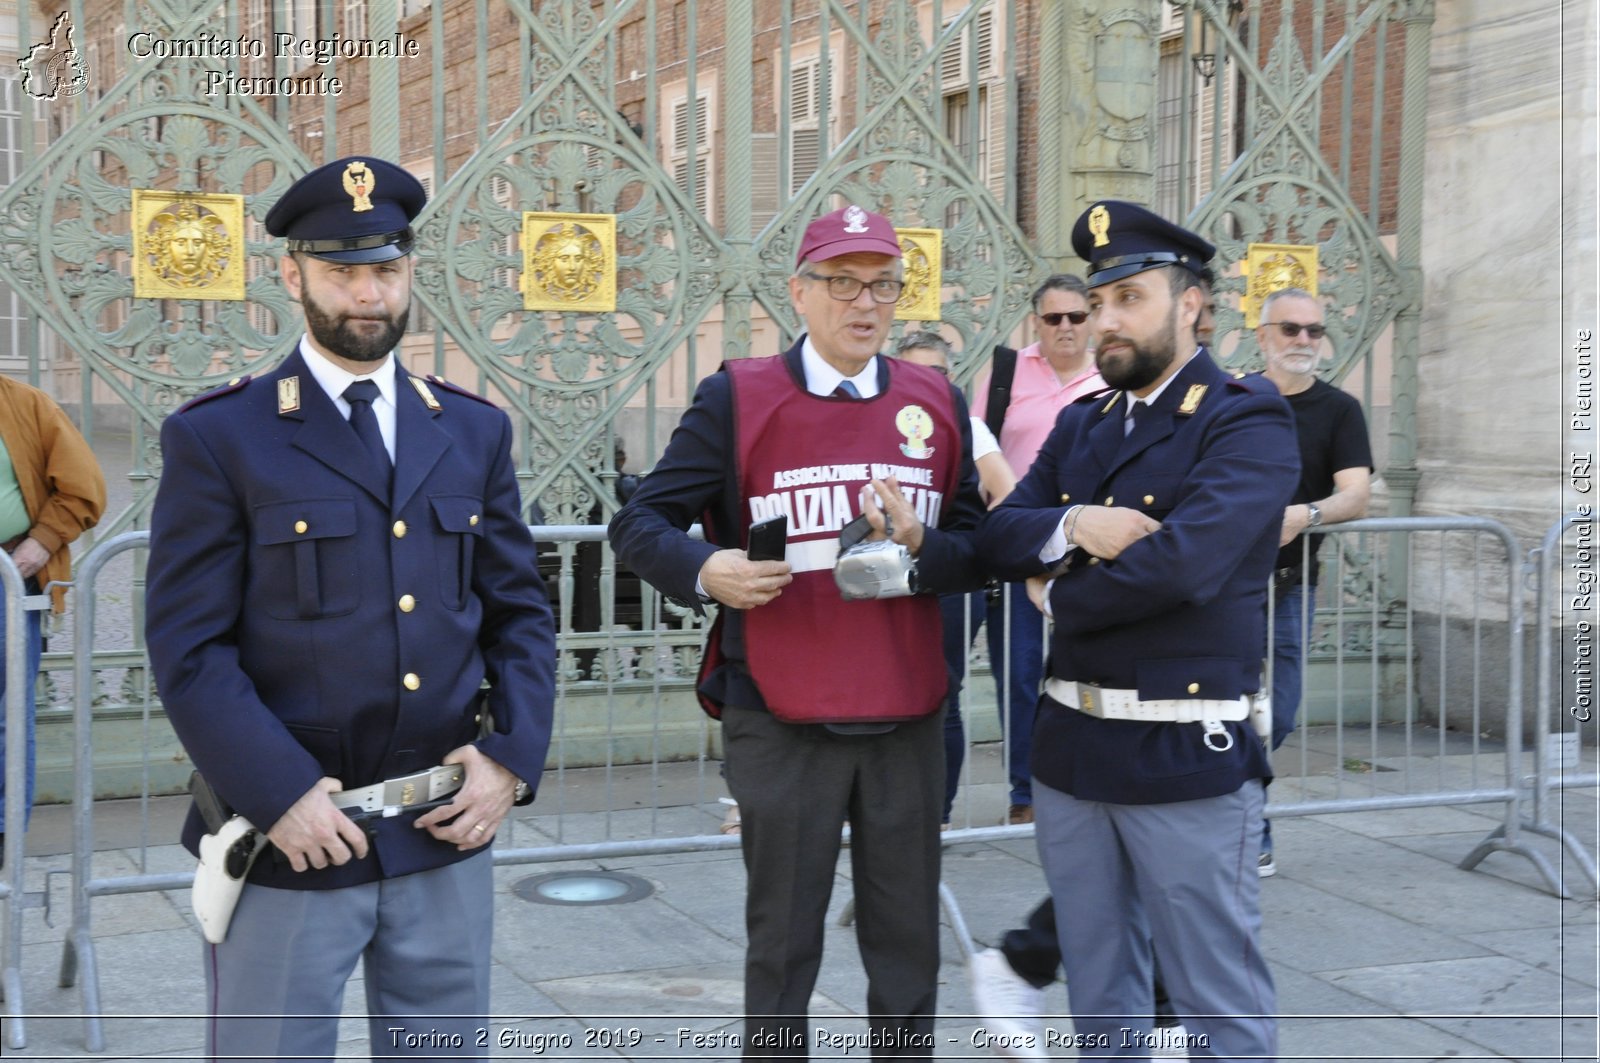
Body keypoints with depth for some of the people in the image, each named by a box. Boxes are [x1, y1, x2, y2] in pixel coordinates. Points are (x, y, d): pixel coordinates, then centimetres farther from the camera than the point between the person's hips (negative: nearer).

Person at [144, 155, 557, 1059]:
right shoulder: (218, 438, -3)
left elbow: (522, 611, 10)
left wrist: (512, 756, -4)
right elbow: (189, 647, -8)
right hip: (289, 840, -3)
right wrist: (280, 794, -17)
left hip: (448, 840, 4)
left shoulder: (475, 433, 10)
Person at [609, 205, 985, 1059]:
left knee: (908, 946, 12)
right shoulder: (738, 397, -3)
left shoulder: (937, 404, 7)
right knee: (782, 947, 9)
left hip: (907, 720, 3)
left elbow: (976, 552, 7)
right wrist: (705, 571, -21)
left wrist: (917, 547, -14)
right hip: (780, 722, -3)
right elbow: (639, 524, -2)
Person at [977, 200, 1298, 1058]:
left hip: (1188, 759, -6)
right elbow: (996, 536, 6)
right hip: (1070, 749, 7)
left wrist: (1058, 597, -7)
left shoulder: (1248, 423, -9)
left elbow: (1183, 561, -23)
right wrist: (1073, 527, -16)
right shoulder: (1081, 426, 13)